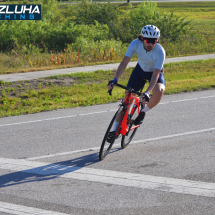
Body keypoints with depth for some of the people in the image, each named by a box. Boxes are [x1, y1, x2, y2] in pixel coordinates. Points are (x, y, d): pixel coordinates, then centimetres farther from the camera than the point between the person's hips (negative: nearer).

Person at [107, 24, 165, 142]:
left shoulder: (160, 51, -34)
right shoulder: (135, 44, -27)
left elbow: (155, 75, -37)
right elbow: (124, 62, -29)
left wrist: (147, 93, -48)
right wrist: (115, 79, -42)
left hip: (156, 72, -3)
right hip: (140, 70, 3)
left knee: (158, 93, -34)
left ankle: (143, 112, -4)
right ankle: (115, 129, 6)